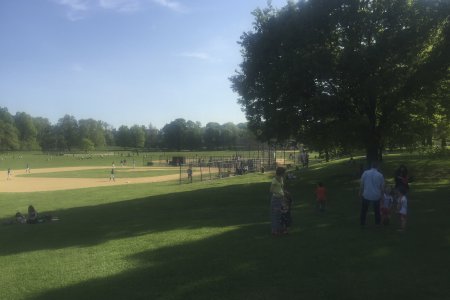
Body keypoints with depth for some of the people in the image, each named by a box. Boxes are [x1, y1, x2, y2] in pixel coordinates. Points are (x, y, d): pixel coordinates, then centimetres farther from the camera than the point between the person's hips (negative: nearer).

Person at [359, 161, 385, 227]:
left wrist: (360, 192, 8)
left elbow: (361, 184, -5)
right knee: (377, 211, 20)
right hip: (376, 196, 1)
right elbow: (382, 187, -2)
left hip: (366, 195, 0)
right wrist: (381, 195, 14)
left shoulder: (365, 173, -8)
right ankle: (377, 223, 28)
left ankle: (362, 224, 18)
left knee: (363, 211, 15)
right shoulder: (380, 175, -7)